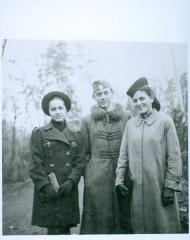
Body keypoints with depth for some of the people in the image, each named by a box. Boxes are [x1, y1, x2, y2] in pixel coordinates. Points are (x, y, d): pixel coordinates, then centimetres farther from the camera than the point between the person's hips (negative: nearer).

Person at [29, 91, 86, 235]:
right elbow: (36, 165, -2)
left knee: (65, 228, 6)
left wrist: (70, 181, -11)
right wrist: (46, 186, -12)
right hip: (47, 192, -2)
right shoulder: (39, 134, 4)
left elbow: (80, 163, 5)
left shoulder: (76, 137, 11)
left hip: (69, 191, 2)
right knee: (54, 229, -5)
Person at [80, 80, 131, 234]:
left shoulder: (126, 117, 3)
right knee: (98, 219, 5)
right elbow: (85, 153, 10)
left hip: (122, 175, 0)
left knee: (121, 218, 6)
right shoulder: (87, 121, 5)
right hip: (96, 178, 0)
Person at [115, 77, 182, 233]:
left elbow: (174, 156, -6)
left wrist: (171, 185, -9)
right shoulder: (130, 124, 7)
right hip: (136, 186, 3)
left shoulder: (165, 121, -4)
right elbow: (123, 154, 9)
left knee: (163, 226, 4)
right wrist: (119, 179, 3)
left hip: (159, 185, -3)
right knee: (139, 226, 11)